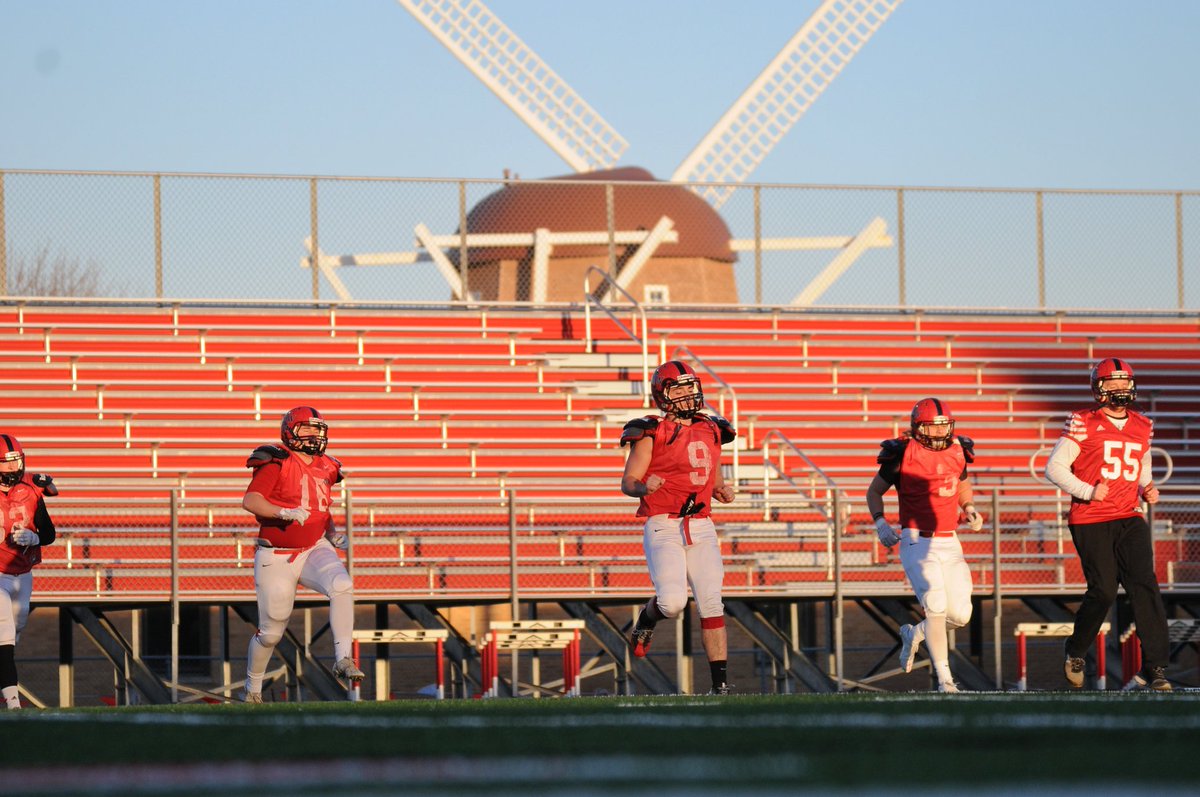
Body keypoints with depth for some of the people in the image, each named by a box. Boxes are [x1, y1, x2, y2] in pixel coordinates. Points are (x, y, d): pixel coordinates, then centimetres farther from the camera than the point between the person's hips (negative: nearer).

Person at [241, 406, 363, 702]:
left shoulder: (324, 468, 8)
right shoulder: (277, 463, -12)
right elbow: (250, 501, -23)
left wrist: (332, 534, 8)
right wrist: (285, 513, -36)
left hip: (315, 550, 4)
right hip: (277, 557, -4)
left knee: (341, 586, -27)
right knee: (271, 631, 4)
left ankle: (343, 661, -24)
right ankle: (253, 689, 28)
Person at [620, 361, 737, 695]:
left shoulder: (711, 432, 15)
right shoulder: (652, 434, -4)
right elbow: (628, 482, -5)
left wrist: (723, 491, 2)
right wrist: (644, 487, -28)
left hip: (701, 528, 5)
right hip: (664, 528, -5)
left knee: (711, 604, -5)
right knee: (673, 602, -20)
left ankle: (720, 682, -2)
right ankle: (648, 617, 17)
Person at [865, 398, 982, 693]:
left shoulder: (957, 451, 5)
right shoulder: (902, 455, -9)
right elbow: (874, 491, 4)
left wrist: (969, 509, 7)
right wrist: (881, 523, -11)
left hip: (949, 542, 5)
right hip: (917, 542, -5)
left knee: (960, 614, 1)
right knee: (936, 605, -19)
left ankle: (914, 634, 32)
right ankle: (944, 679, -13)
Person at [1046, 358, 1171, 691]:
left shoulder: (1142, 427, 15)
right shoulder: (1083, 423, -2)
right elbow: (1055, 467, -4)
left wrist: (1147, 489, 9)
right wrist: (1087, 492, -17)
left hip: (1129, 519, 4)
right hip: (1090, 521, -4)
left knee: (1144, 585, -11)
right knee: (1103, 591, -9)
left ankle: (1154, 668, -11)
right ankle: (1076, 652, 18)